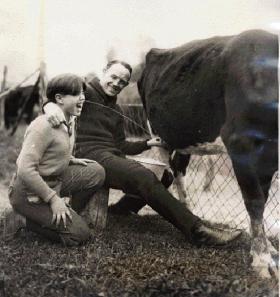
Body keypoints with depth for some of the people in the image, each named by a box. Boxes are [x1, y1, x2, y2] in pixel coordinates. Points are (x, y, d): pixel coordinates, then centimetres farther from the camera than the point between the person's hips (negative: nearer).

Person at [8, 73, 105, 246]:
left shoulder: (69, 121, 4)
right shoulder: (43, 126, -24)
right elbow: (25, 170, -28)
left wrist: (71, 160, 2)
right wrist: (53, 199, -23)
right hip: (29, 194, -9)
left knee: (96, 172, -6)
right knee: (79, 234, -12)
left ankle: (68, 215, 7)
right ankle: (33, 220, 6)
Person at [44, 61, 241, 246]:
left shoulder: (116, 111, 23)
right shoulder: (84, 91, 2)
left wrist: (148, 143, 9)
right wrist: (50, 105, -34)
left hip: (112, 155, 9)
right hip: (90, 154, -9)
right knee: (144, 177, -27)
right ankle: (197, 231, -27)